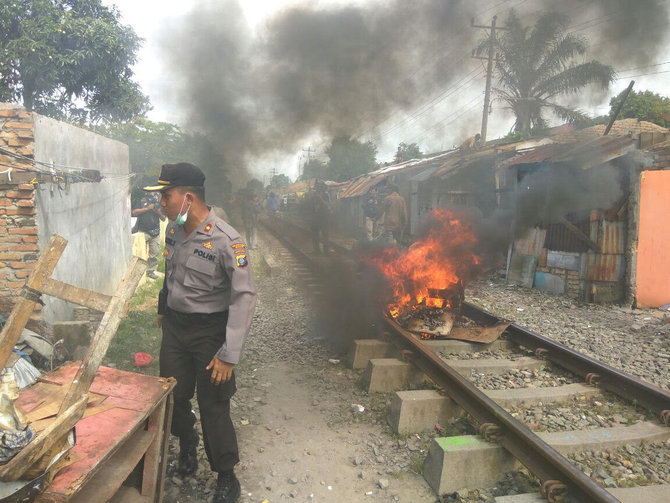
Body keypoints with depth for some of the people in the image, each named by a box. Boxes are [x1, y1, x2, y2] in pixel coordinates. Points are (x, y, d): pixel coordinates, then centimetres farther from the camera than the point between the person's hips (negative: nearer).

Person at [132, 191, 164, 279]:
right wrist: (147, 208, -13)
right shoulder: (142, 201, 3)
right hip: (143, 231, -3)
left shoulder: (159, 202, 10)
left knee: (154, 253, 3)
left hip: (155, 232, 3)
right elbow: (134, 212, -7)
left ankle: (151, 271, 12)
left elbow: (163, 218, 9)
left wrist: (158, 212, -11)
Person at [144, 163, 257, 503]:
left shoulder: (226, 241, -24)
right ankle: (186, 444, 46)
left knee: (213, 407, 4)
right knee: (172, 396, 16)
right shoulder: (173, 229, -2)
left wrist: (229, 355, -24)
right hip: (174, 325, 6)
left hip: (209, 331, -6)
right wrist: (163, 309, 25)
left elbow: (244, 297, -24)